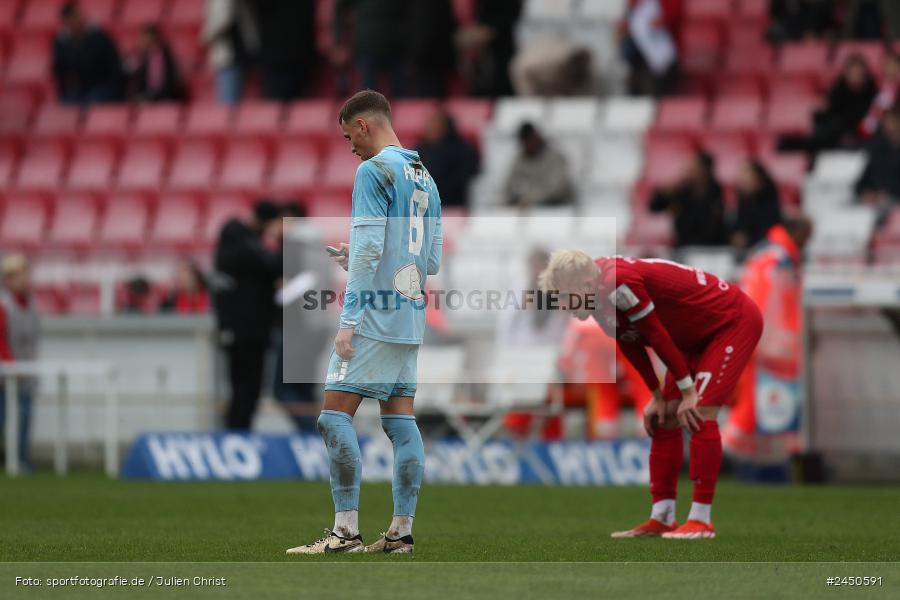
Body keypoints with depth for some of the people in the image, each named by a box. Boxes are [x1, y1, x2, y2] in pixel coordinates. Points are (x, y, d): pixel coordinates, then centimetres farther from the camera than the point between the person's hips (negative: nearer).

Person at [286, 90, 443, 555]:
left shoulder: (374, 171, -9)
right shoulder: (425, 179, 17)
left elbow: (367, 248, -16)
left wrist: (349, 321, -15)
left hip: (374, 316, -9)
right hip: (411, 318, 9)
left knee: (336, 415, -7)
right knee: (401, 421, 7)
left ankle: (346, 530, -12)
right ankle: (401, 532, 5)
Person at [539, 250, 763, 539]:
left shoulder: (619, 284, -33)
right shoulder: (604, 293, -5)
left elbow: (657, 337, -26)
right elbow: (631, 344, 6)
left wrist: (687, 391, -17)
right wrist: (657, 396, 7)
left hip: (734, 322, -10)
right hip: (699, 334, 10)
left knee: (700, 414, -19)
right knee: (665, 419, 5)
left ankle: (701, 519, -15)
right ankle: (662, 517, 7)